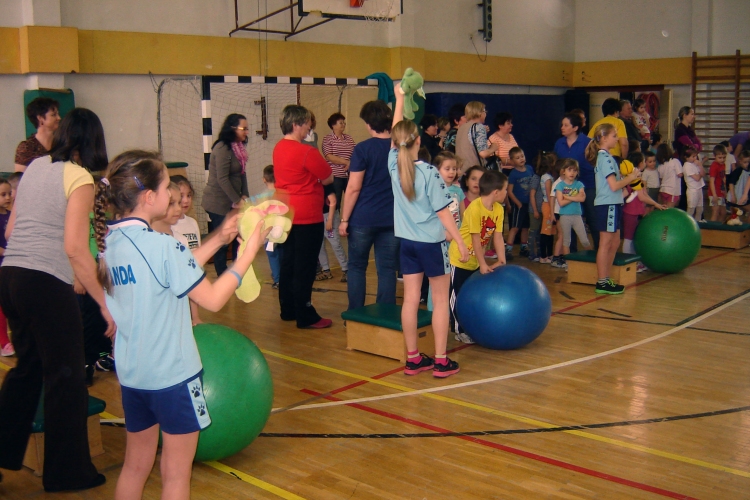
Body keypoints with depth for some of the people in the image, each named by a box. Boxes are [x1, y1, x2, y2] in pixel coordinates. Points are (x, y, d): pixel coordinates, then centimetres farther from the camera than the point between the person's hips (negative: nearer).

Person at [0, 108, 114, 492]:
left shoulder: (34, 167, 14)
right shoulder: (79, 178, -8)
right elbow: (75, 247, -16)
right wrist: (105, 303, -13)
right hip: (46, 283, -7)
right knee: (66, 376, 6)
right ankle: (68, 472, 18)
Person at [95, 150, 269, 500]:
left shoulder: (110, 242, 3)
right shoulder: (162, 245, -21)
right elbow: (213, 299, -17)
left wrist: (219, 239, 9)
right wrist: (250, 249, -10)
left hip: (131, 374, 7)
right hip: (172, 374, -7)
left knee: (135, 466, 21)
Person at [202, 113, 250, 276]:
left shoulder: (238, 147, 9)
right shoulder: (222, 148, -17)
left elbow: (242, 174, 12)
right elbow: (222, 179, -21)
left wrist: (244, 195, 0)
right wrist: (236, 201, -18)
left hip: (232, 203, 8)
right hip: (218, 203, -8)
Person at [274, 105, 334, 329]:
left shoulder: (278, 149, 7)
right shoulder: (307, 152, -18)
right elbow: (328, 178, -10)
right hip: (307, 217, -8)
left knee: (288, 263, 15)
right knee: (305, 268, -2)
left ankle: (288, 310, 25)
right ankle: (305, 317, 4)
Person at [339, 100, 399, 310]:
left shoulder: (363, 149, -11)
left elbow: (353, 188, -12)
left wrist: (344, 219, -6)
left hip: (363, 218, -3)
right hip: (392, 219, 3)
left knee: (357, 267, 12)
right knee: (387, 270, 8)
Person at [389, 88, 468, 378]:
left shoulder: (394, 165, -1)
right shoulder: (428, 172, -15)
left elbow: (395, 132, 14)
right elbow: (443, 212, -13)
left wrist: (399, 99, 24)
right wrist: (461, 243, -6)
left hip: (407, 242, 5)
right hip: (432, 242, -5)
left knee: (410, 299, 8)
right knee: (440, 300, 4)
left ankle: (413, 359, 16)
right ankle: (441, 362, 7)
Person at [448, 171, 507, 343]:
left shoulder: (499, 209, -3)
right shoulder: (475, 208, -26)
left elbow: (498, 235, -2)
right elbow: (476, 238, -24)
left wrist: (501, 259, -9)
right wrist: (483, 264, -21)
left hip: (476, 260, 8)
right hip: (460, 258, -8)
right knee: (458, 295, 1)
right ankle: (459, 331, 9)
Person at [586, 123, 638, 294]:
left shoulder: (604, 156, 14)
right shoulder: (606, 158, -14)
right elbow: (614, 185, -20)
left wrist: (627, 178, 6)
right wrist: (630, 178, -8)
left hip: (612, 204, 10)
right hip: (608, 205, -10)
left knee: (614, 242, 14)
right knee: (605, 243, -4)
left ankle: (605, 279, 21)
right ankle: (602, 283, 2)